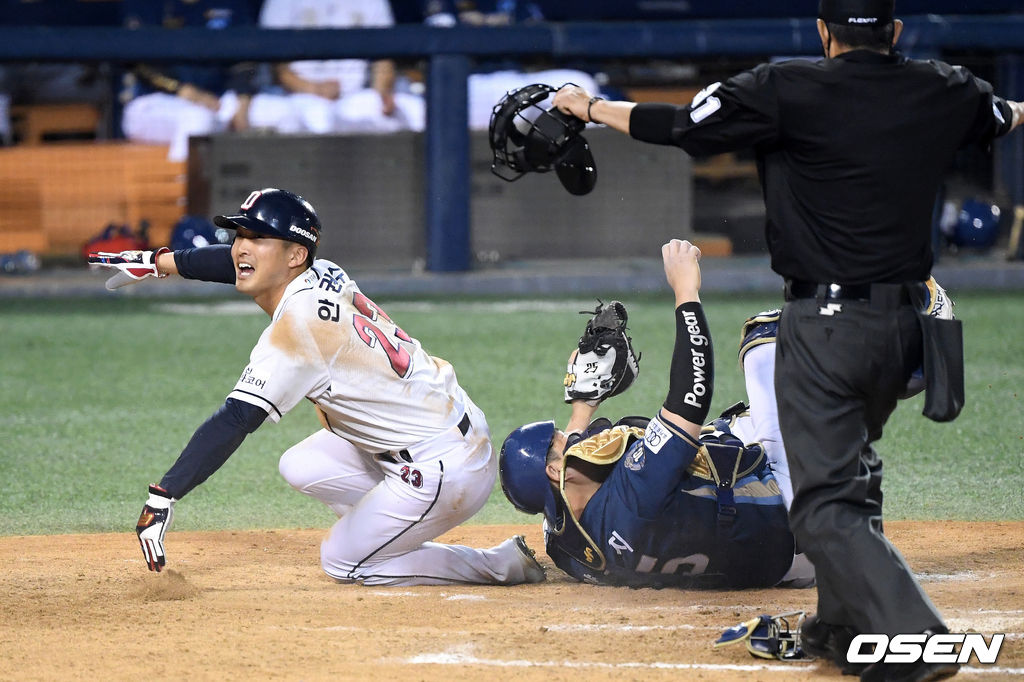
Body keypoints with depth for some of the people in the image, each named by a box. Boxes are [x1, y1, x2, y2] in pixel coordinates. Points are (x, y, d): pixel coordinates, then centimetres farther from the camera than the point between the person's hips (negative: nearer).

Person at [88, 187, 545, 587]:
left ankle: (502, 565, 5)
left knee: (341, 563, 5)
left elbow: (235, 421, -29)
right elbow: (242, 262, 24)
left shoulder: (298, 323, -22)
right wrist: (160, 263, 33)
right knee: (301, 467, 15)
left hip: (444, 470, -9)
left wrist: (164, 496, -33)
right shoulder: (323, 277, 2)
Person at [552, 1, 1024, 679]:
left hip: (825, 325, -6)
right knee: (852, 473, 27)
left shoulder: (789, 91, -10)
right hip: (906, 323, 6)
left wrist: (591, 108, 15)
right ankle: (846, 625, 32)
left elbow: (679, 126, -3)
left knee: (827, 502, -8)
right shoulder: (945, 92, 6)